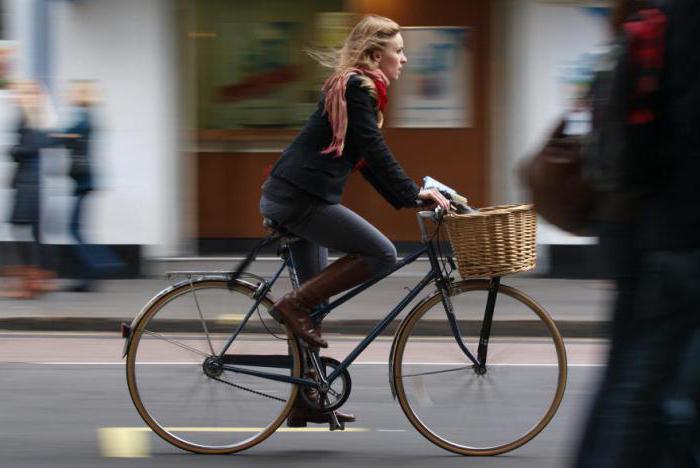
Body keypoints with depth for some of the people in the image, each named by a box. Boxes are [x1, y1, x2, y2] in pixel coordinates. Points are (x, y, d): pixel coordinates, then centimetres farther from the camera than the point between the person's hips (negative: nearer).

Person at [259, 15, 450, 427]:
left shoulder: (353, 87, 21)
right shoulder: (357, 89, -10)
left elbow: (368, 159, 22)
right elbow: (375, 153, -18)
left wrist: (410, 197, 15)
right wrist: (413, 195, -16)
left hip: (288, 198, 11)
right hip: (302, 197, -11)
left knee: (316, 298, 14)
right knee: (382, 255, -16)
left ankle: (305, 401, 18)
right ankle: (295, 305, -11)